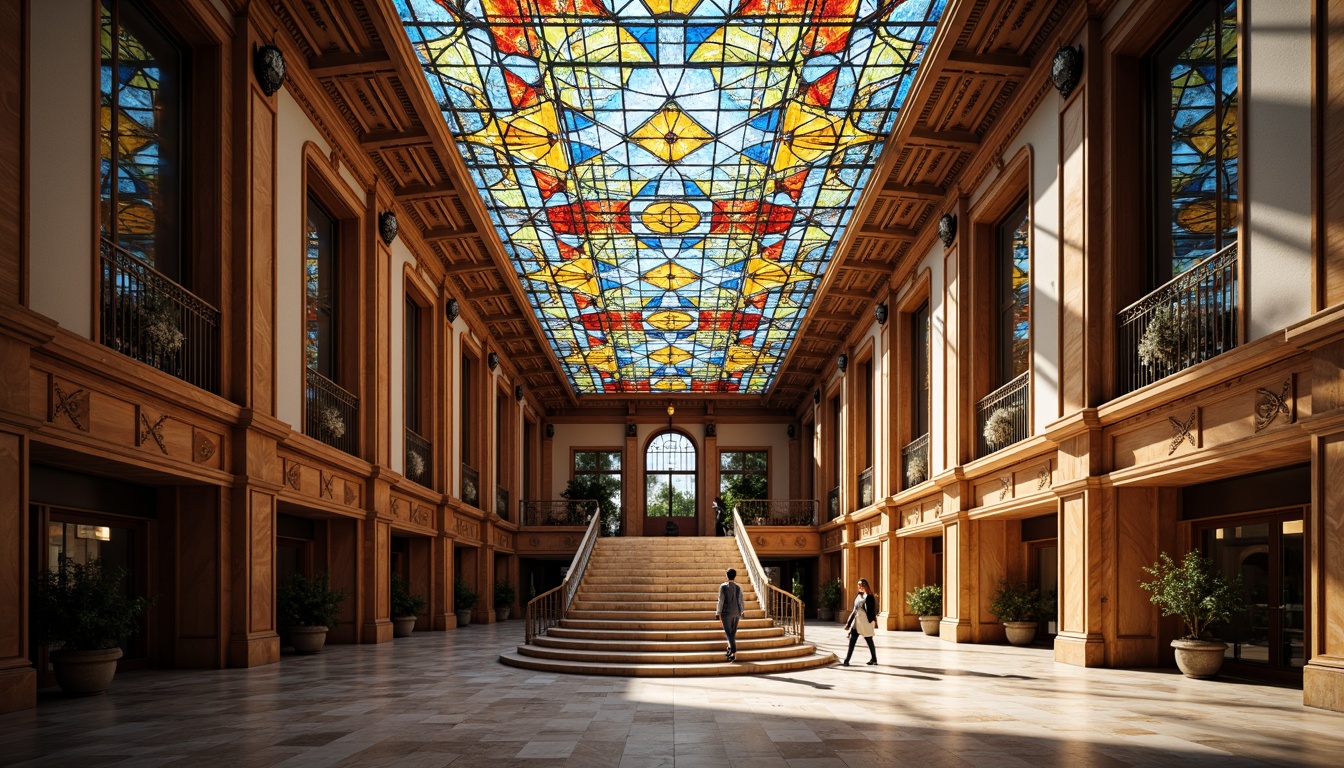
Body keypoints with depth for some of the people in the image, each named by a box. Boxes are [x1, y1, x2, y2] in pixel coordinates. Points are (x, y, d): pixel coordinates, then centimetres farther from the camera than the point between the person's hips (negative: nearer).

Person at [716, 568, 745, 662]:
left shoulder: (723, 586, -8)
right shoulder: (738, 587, 3)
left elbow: (721, 600, -9)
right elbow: (741, 601, 7)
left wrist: (718, 613, -4)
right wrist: (741, 612, 21)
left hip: (726, 612, -4)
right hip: (736, 613, 4)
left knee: (728, 633, -4)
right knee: (733, 633, 15)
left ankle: (734, 653, -15)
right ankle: (730, 650, 24)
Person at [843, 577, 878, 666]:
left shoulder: (869, 596, -6)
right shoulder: (858, 596, 12)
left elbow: (872, 610, -10)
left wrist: (872, 621, -17)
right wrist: (848, 623, 13)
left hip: (866, 622, -6)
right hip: (856, 622, 6)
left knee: (869, 640, 6)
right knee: (852, 640, -2)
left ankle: (874, 659, 22)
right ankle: (846, 660, -5)